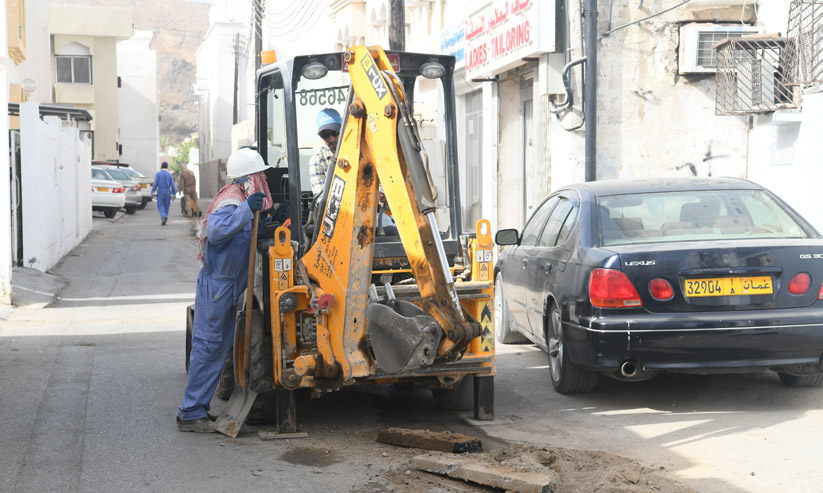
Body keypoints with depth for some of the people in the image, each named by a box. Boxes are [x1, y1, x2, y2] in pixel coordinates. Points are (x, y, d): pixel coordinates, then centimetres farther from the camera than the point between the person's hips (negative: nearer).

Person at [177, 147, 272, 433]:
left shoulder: (240, 199, 13)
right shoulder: (231, 201, -19)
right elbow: (216, 230, -38)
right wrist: (247, 209, -44)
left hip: (227, 288, 10)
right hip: (217, 286, -10)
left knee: (219, 347, 14)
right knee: (208, 347, -7)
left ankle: (198, 407, 21)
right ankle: (191, 414, -3)